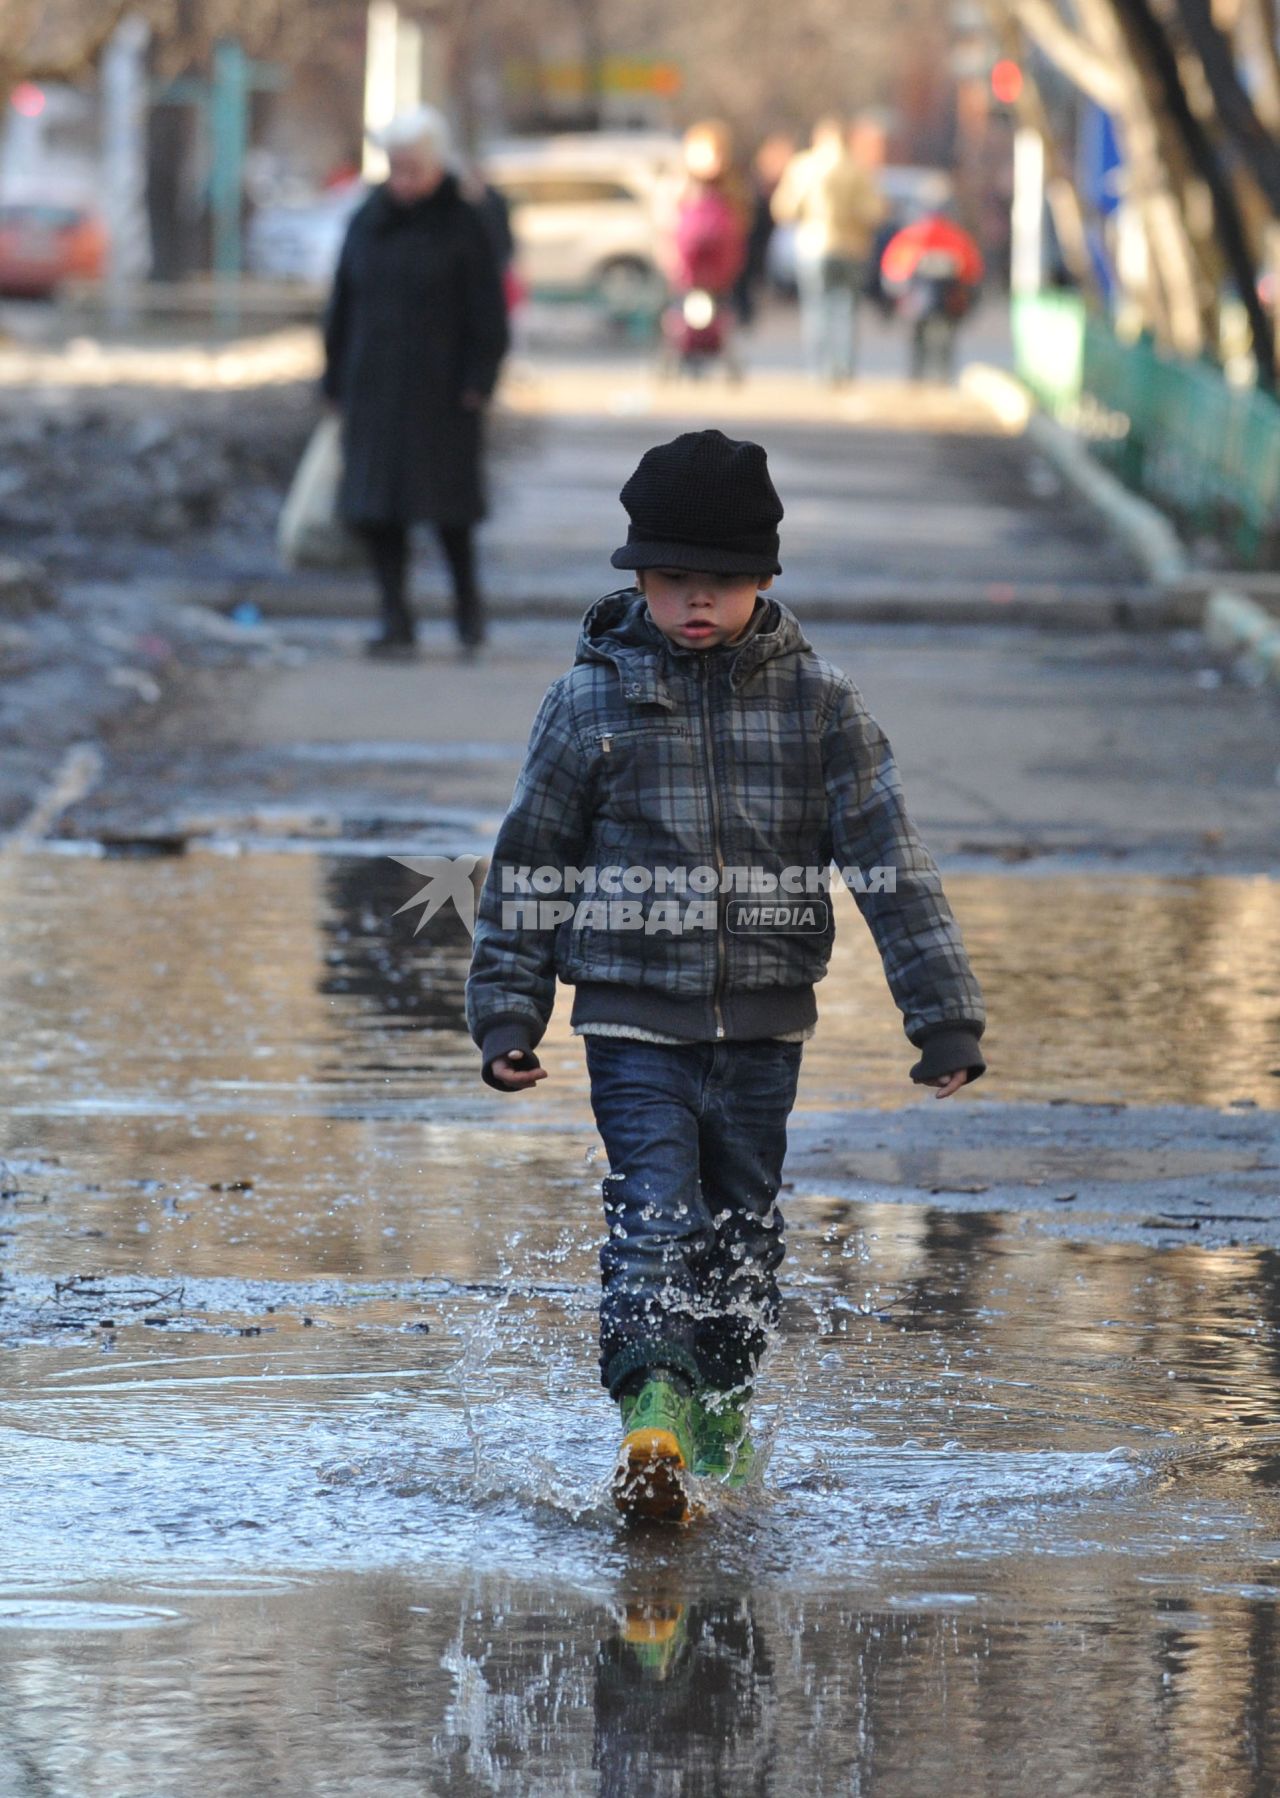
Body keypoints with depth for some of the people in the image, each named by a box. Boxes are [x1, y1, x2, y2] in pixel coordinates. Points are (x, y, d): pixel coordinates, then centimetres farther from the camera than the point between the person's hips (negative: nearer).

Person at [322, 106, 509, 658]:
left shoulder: (462, 227, -3)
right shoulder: (368, 223, 8)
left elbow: (487, 315, -4)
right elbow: (342, 306, 12)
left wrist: (476, 384, -11)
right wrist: (336, 380, 9)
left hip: (439, 389, -4)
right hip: (375, 387, 4)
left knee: (444, 502, -1)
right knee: (375, 508, -1)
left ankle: (467, 598, 21)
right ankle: (396, 621, 3)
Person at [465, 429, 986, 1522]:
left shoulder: (818, 701, -1)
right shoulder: (592, 700, -2)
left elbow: (889, 861, -1)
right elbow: (526, 868, 6)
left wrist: (944, 1016, -5)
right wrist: (507, 1012, 3)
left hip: (764, 1028, 2)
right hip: (636, 1024, -2)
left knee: (743, 1240, 12)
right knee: (656, 1215, -19)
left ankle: (721, 1427, 31)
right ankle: (652, 1421, -33)